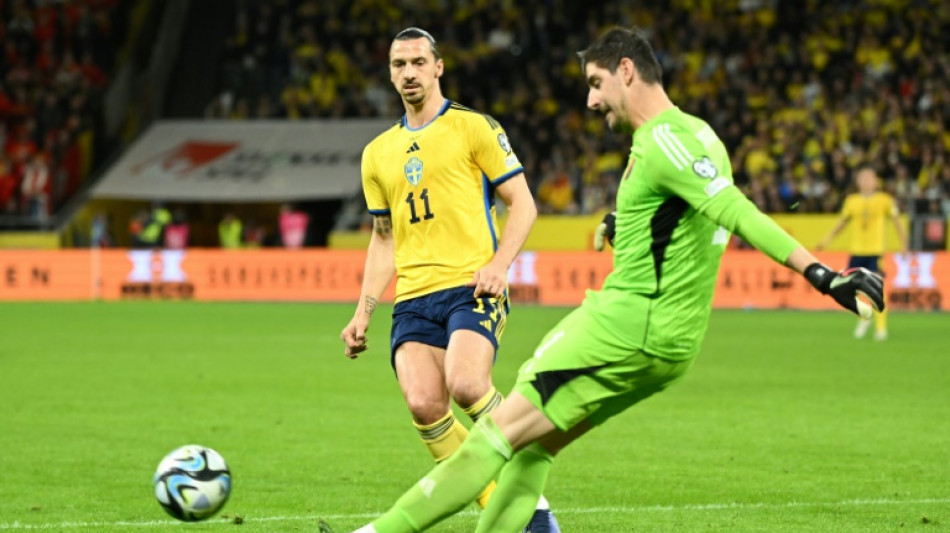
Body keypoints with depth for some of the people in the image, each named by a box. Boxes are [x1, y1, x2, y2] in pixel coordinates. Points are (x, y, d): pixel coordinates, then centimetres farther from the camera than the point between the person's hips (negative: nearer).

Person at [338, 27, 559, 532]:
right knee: (424, 405, -17)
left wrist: (499, 264, -13)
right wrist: (364, 311, 17)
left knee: (466, 386, -28)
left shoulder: (474, 128, 4)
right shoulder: (378, 153, 20)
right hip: (413, 297, 5)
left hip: (471, 286, -5)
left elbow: (522, 204, 3)